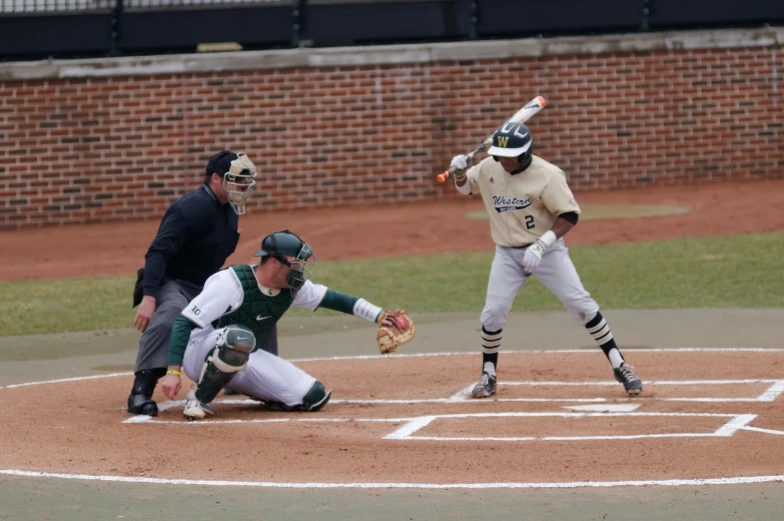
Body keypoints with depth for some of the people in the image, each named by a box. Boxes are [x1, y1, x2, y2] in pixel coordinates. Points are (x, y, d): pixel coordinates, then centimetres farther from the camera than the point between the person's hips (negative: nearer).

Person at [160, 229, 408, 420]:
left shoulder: (293, 288, -3)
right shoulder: (232, 283, -25)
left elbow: (332, 299, 8)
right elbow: (184, 322, -26)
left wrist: (378, 315, -1)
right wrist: (173, 371, -35)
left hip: (243, 360, 7)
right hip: (198, 352, -7)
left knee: (314, 396, -7)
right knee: (239, 337, -43)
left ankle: (240, 387, 13)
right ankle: (199, 398, -23)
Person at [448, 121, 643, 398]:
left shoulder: (547, 175, -18)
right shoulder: (489, 168, -3)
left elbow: (569, 216, -17)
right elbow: (464, 187, 15)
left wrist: (540, 245, -27)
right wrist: (460, 171, -9)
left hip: (547, 249, -4)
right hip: (508, 253, 4)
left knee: (580, 304, -11)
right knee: (493, 312, -6)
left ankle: (619, 366, -5)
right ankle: (488, 374, 14)